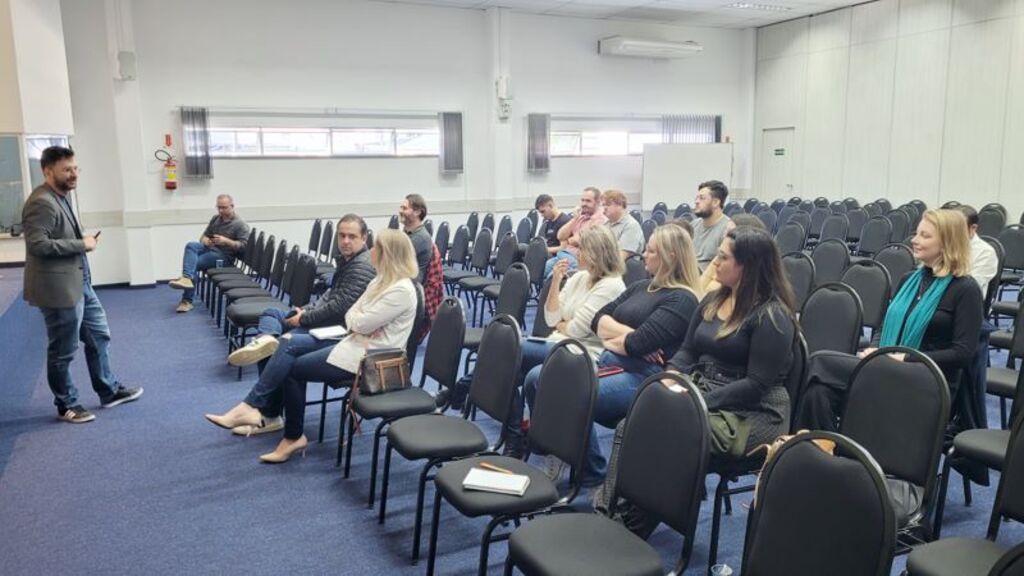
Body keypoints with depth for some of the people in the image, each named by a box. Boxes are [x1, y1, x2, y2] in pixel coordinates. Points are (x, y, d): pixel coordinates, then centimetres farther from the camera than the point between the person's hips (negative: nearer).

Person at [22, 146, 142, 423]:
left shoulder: (60, 197, 13)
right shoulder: (41, 203, -20)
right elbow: (38, 244, -27)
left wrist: (83, 240, 4)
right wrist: (82, 244, -20)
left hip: (80, 282, 10)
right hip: (59, 288, -10)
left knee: (99, 336, 17)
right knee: (63, 352, 5)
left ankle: (109, 391, 30)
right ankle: (67, 405, 21)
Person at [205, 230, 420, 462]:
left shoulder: (402, 290, -20)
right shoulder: (381, 281, 12)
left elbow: (361, 323, -22)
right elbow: (351, 316, 11)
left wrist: (357, 319, 1)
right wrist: (358, 324, -11)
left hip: (370, 356, -10)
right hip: (355, 344, 10)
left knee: (293, 368, -6)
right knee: (289, 349, -2)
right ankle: (266, 414, -2)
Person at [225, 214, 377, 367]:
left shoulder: (362, 266, -19)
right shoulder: (346, 259, 15)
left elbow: (340, 307, -24)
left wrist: (304, 318, -14)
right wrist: (306, 310, 8)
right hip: (325, 316, 11)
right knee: (271, 313, 7)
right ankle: (267, 337, -23)